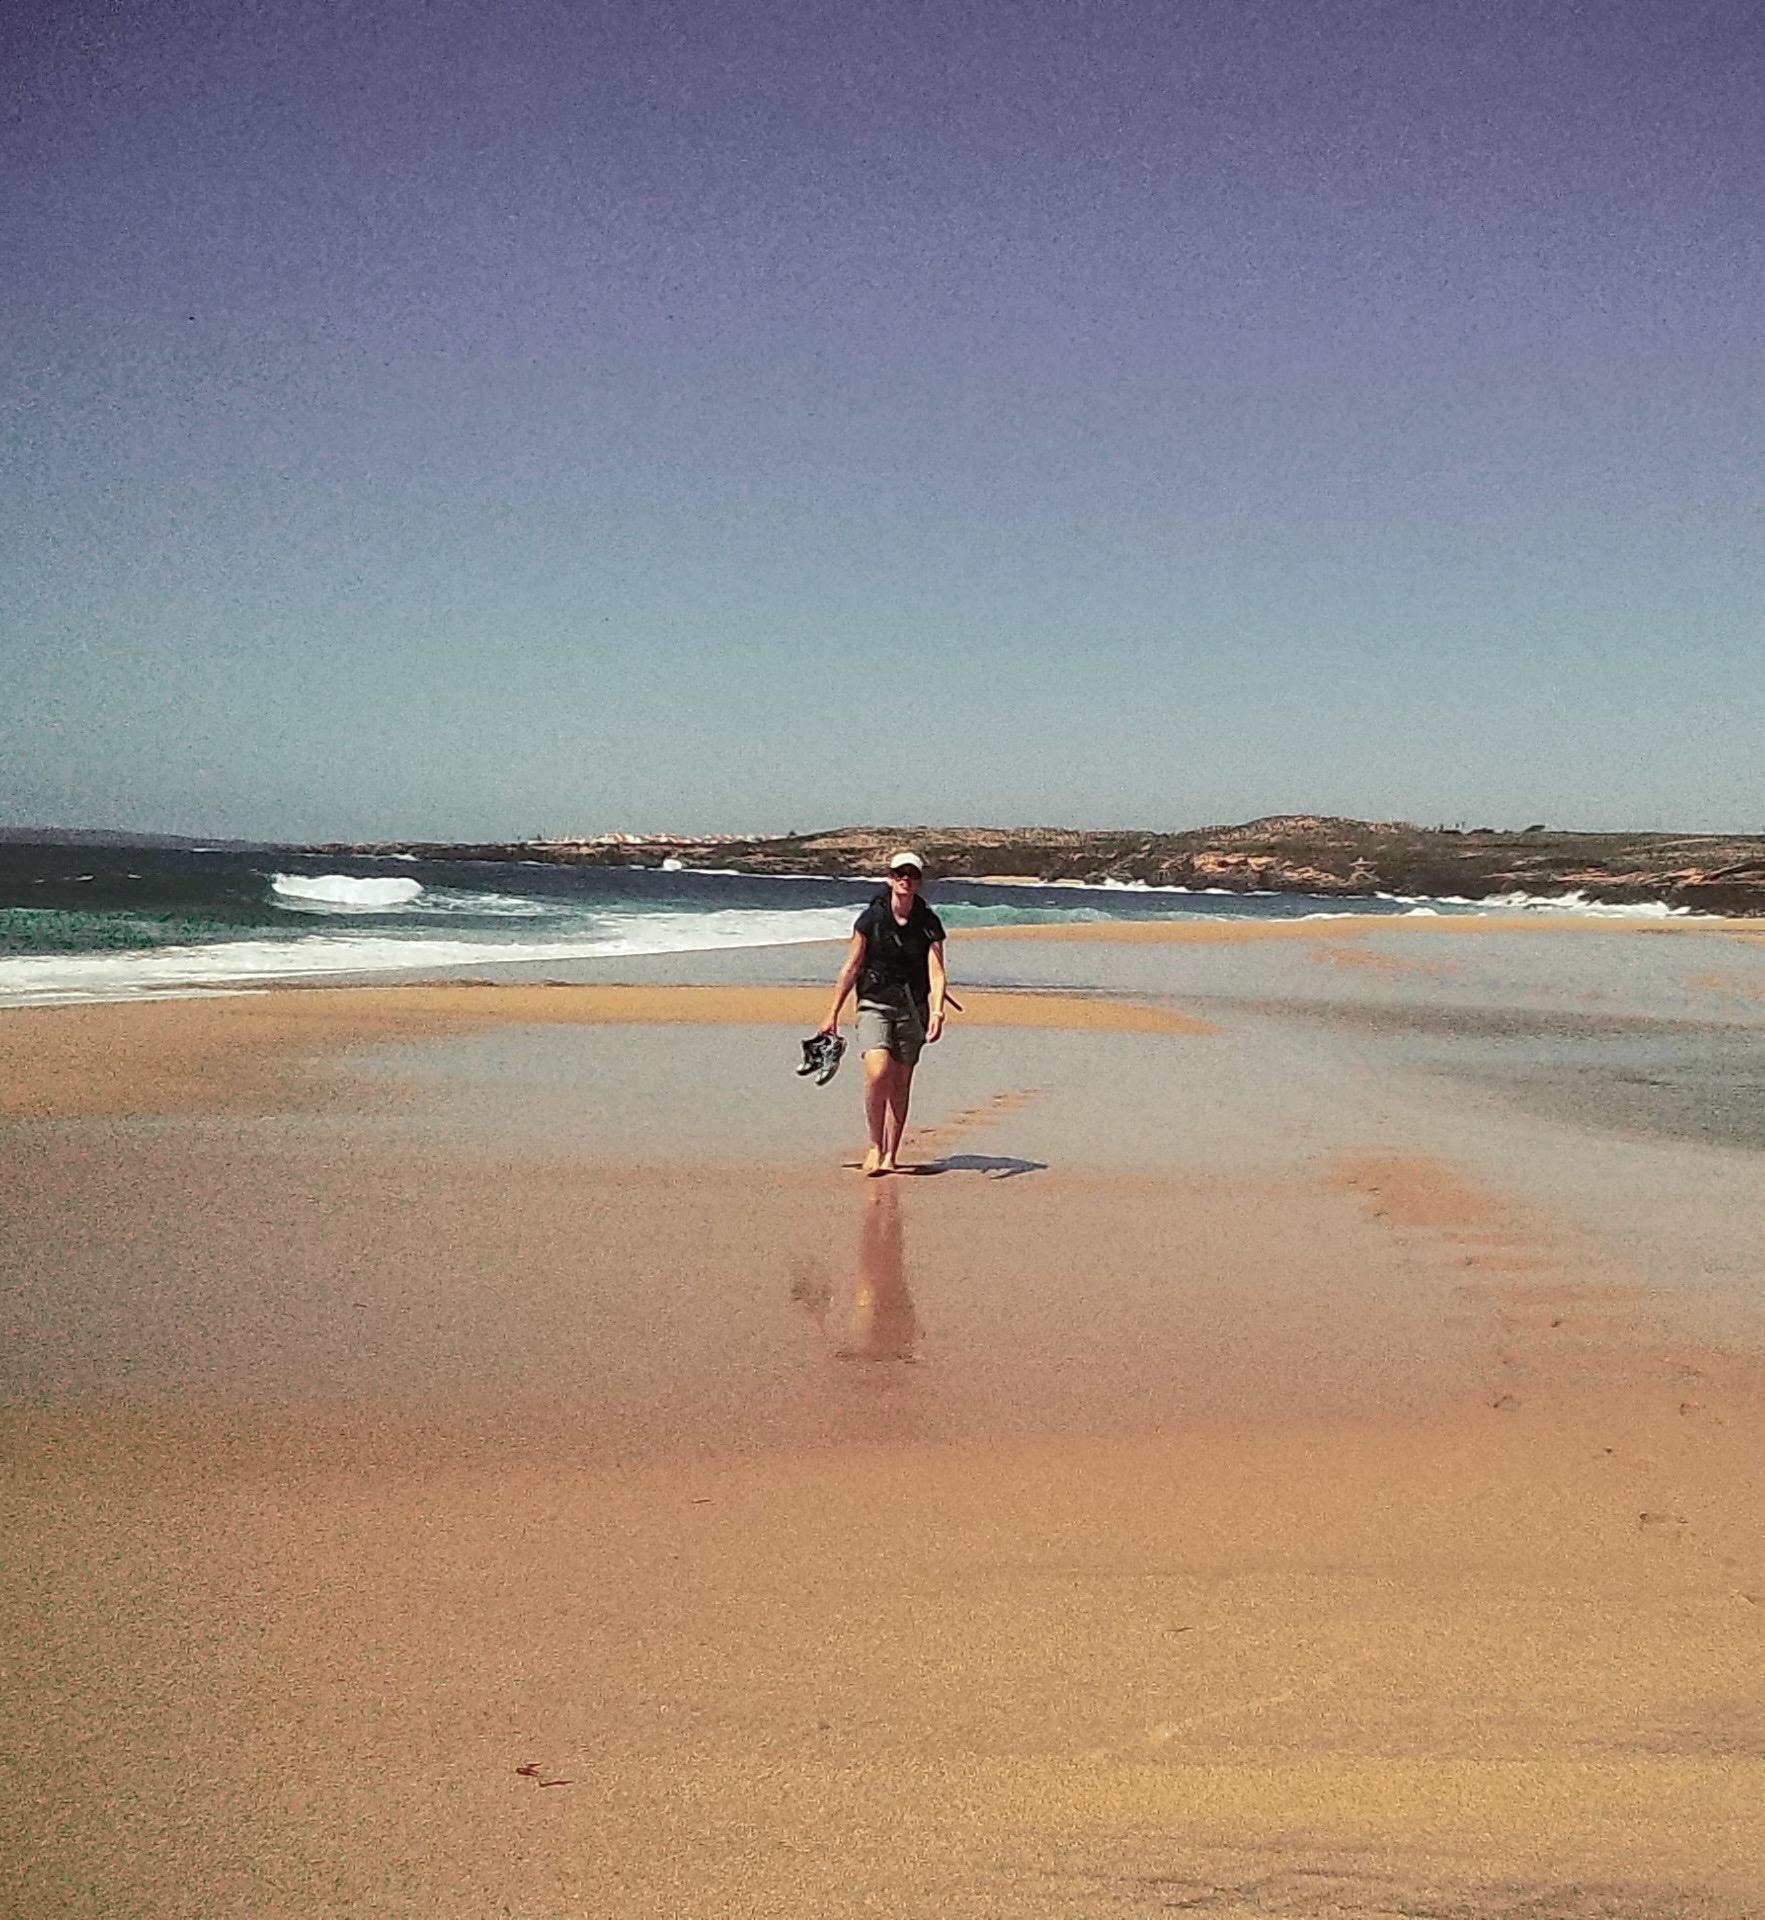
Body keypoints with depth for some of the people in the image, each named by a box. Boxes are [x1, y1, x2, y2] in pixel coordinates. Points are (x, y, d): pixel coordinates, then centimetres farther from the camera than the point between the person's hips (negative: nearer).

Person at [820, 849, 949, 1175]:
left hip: (912, 1009, 2)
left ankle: (890, 1155, 15)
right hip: (875, 1004, -2)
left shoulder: (929, 924, 0)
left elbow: (936, 973, -7)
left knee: (900, 1084, 5)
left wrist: (937, 1011, -24)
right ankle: (875, 1146, -2)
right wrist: (834, 1013, 4)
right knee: (877, 1074, -19)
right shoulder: (871, 918, -3)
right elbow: (851, 968, 3)